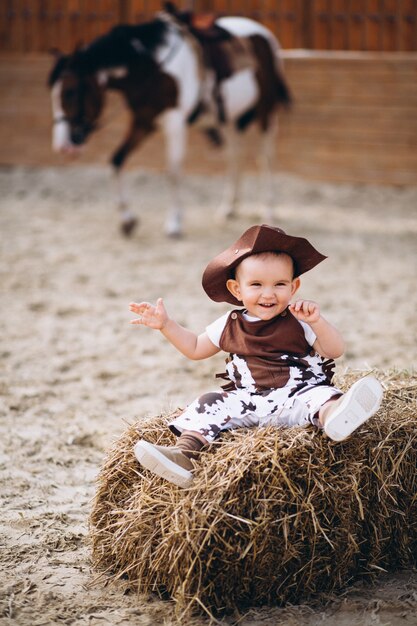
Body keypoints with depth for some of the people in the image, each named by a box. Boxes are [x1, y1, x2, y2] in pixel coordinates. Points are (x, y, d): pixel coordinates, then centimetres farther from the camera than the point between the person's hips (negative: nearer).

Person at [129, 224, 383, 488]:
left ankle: (332, 414, -70)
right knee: (211, 404, -17)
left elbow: (336, 351, -6)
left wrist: (317, 322, -23)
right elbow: (195, 348, 26)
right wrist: (166, 325, 14)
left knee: (320, 395, -34)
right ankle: (184, 454, -34)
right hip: (247, 402, 4)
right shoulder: (230, 325, 12)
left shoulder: (299, 321, 2)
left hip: (295, 398, -4)